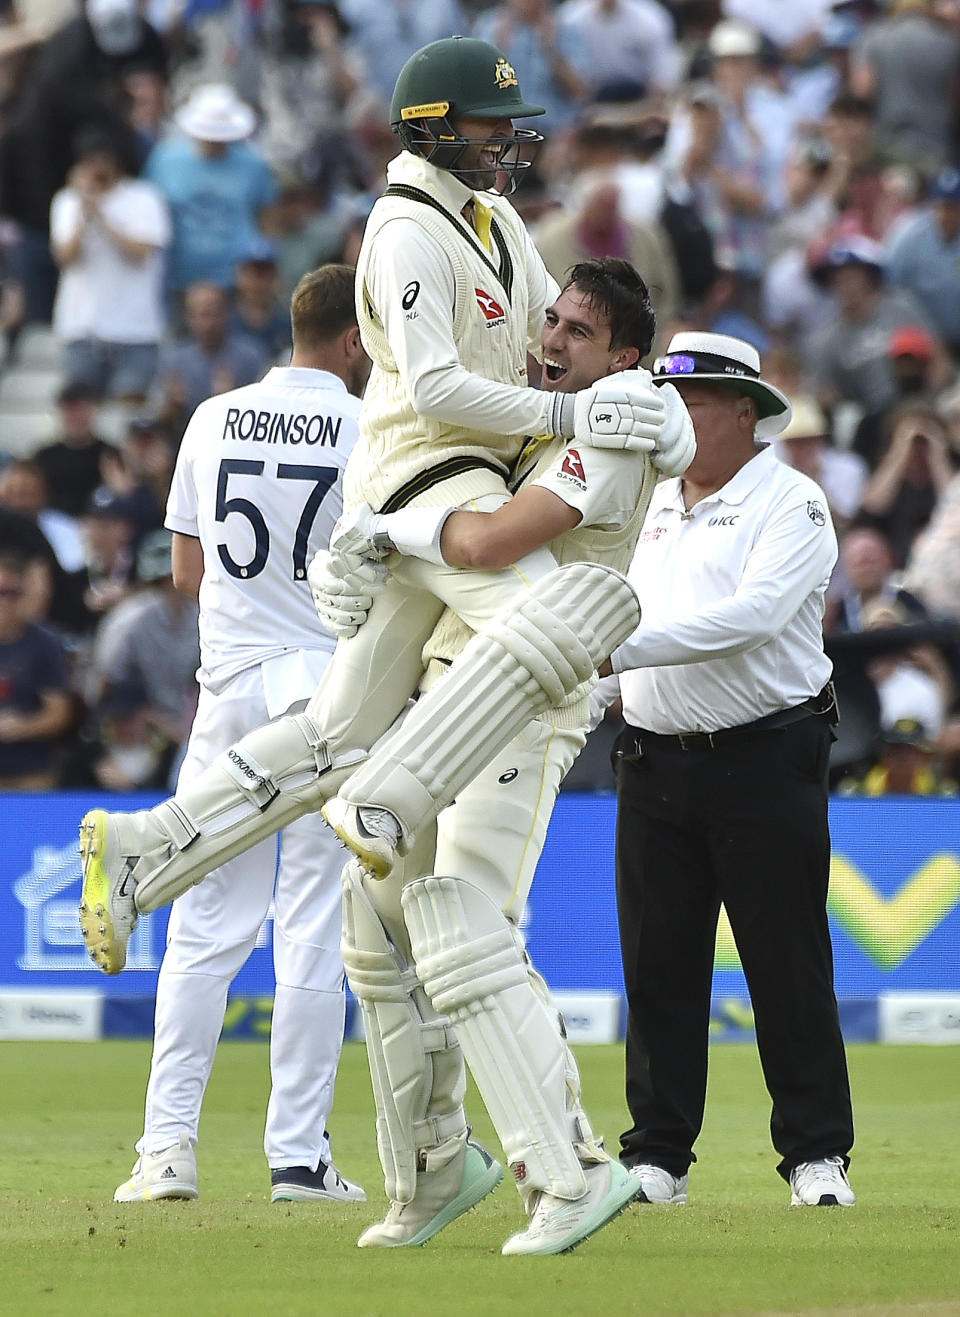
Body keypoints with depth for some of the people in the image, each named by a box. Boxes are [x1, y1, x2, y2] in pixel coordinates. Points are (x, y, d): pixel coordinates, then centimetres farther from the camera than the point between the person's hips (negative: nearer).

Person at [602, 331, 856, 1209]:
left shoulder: (791, 503, -6)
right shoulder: (651, 506, 15)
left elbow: (755, 614, -20)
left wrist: (624, 648, -25)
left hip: (766, 764, -6)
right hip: (657, 765, 6)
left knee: (789, 964, -3)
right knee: (658, 964, 5)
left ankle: (817, 1155, 4)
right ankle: (658, 1155, 10)